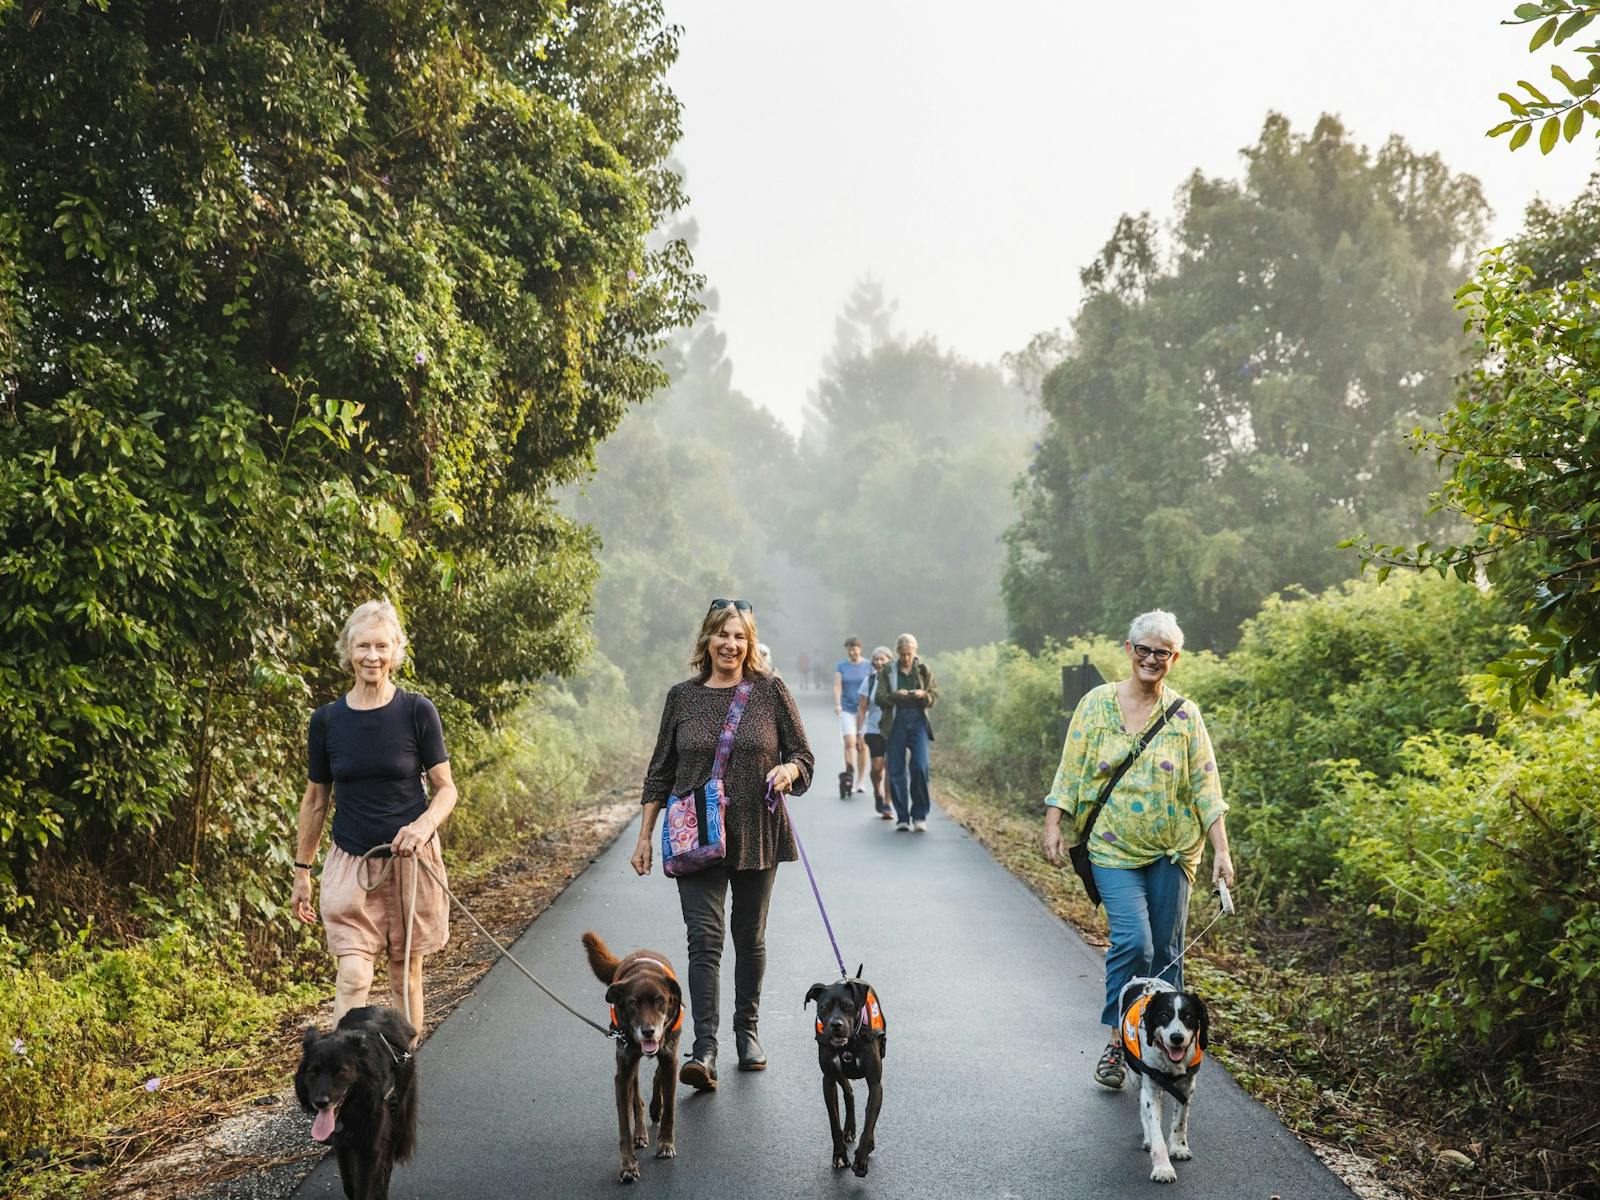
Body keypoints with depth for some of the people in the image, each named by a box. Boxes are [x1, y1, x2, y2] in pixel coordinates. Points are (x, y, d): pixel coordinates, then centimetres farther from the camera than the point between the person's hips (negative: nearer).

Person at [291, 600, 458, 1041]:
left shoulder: (417, 711, -6)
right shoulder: (326, 720, 0)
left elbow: (446, 788, -2)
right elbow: (316, 800, 9)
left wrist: (424, 824, -23)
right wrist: (302, 871, 10)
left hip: (410, 860, -1)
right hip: (351, 864, 1)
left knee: (406, 974, 8)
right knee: (352, 976, -11)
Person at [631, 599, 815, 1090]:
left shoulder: (771, 692, 1)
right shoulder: (683, 697, 4)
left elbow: (803, 756, 5)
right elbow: (660, 772, 9)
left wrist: (787, 771, -19)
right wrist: (645, 836, 6)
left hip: (757, 835, 0)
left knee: (750, 936, 11)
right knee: (704, 938, -11)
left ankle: (747, 1030, 29)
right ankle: (704, 1051, -15)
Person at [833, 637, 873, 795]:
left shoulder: (868, 667, 4)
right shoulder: (841, 666, 5)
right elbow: (837, 686, -3)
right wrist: (837, 704, -19)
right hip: (847, 709, 0)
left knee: (862, 745, 1)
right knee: (849, 742, -13)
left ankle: (860, 782, 8)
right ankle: (849, 776, -11)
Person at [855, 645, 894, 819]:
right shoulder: (869, 681, 4)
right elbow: (862, 709, 5)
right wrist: (859, 732, -1)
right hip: (874, 730, 1)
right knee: (877, 766, -4)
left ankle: (887, 804, 2)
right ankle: (877, 793, 26)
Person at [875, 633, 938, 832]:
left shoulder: (923, 670, 9)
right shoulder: (887, 671, 5)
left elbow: (935, 696, 8)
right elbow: (879, 698, 0)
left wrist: (924, 695, -13)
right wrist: (894, 696, -19)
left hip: (918, 721, 0)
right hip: (895, 722, 0)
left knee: (920, 767, -13)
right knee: (896, 771, 0)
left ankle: (920, 815, -1)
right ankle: (902, 817, 8)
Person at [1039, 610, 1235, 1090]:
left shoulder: (1184, 714, 2)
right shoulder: (1097, 704, 1)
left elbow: (1205, 786, 1)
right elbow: (1071, 771, 3)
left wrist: (1222, 851, -4)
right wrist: (1054, 824, -5)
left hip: (1172, 851, 2)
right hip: (1114, 848, -2)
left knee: (1166, 949, 6)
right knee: (1133, 942, -14)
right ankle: (1117, 1041, 2)